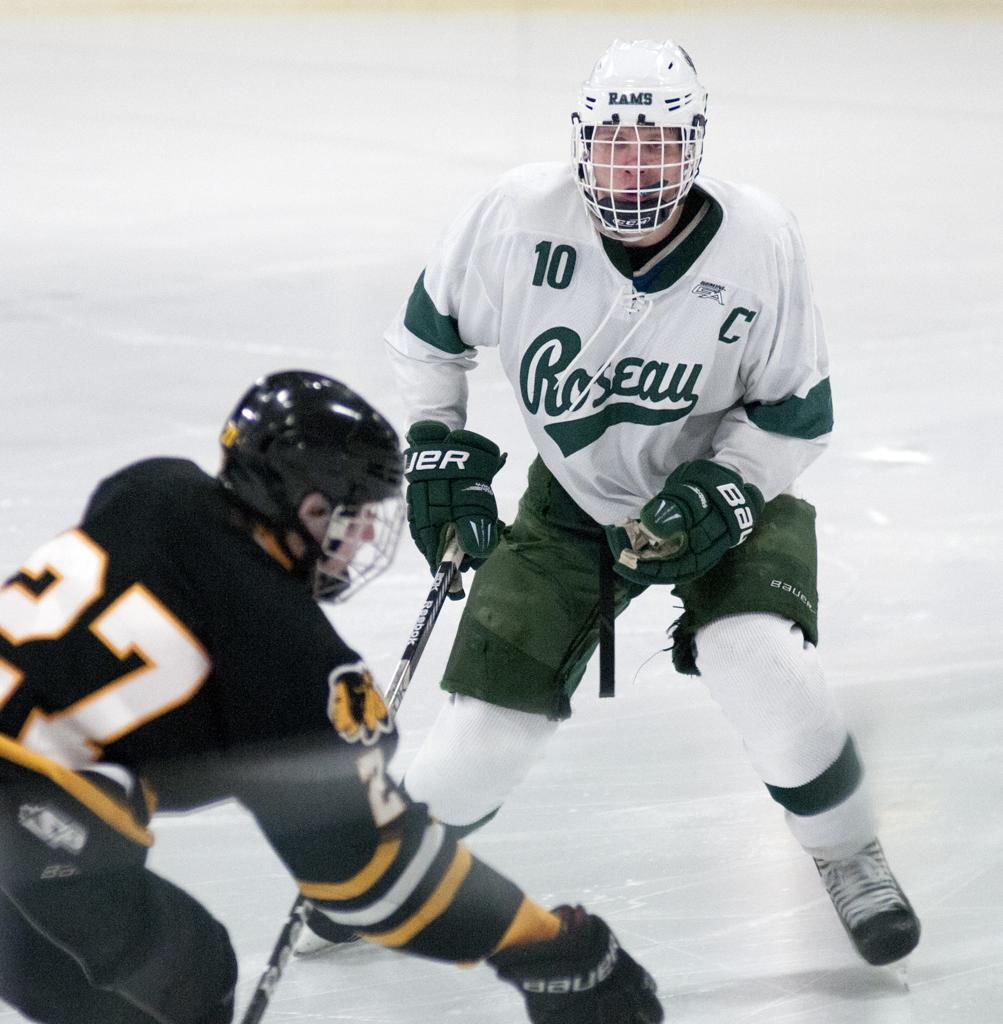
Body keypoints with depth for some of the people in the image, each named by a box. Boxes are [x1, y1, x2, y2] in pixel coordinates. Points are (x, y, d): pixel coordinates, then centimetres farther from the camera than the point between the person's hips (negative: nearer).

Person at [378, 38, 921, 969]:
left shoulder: (759, 244, -23)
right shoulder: (518, 218, -21)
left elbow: (797, 414, -12)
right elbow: (428, 329, -2)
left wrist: (722, 496, -24)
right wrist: (437, 445, -5)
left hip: (721, 484, -1)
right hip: (573, 497, 2)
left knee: (760, 664, -26)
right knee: (493, 713, -5)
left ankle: (849, 859, 0)